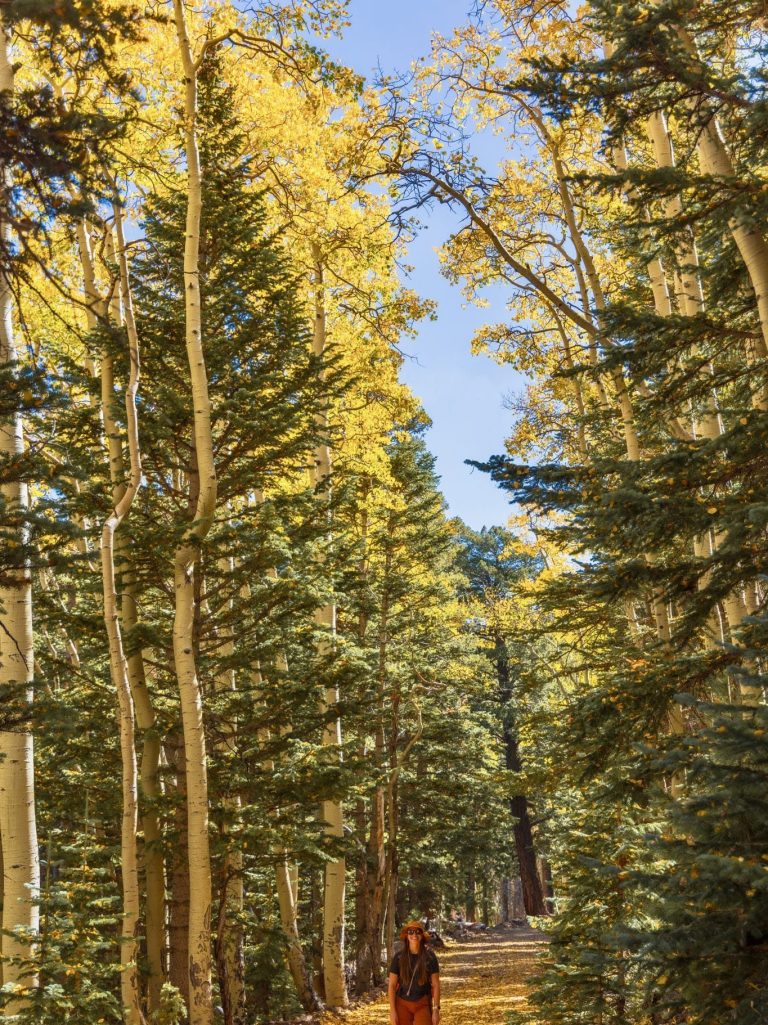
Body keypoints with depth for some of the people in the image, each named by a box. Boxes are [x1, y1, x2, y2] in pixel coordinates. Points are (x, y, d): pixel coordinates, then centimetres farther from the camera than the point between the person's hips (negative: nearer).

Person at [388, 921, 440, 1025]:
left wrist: (436, 1010, -8)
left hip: (423, 1005, -1)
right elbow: (392, 985, -3)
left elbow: (436, 985, -3)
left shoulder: (430, 956, -6)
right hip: (403, 1005, 1)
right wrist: (392, 1011, -8)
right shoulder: (399, 957, -5)